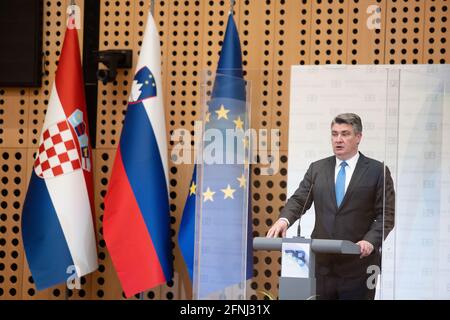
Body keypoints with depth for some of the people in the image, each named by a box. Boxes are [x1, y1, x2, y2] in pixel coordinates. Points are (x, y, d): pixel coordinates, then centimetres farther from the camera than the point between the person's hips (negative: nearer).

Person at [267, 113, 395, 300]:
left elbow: (386, 214, -1)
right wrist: (284, 219, -17)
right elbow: (299, 200, 5)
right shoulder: (317, 169, 13)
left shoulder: (377, 171, 2)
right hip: (322, 262, 3)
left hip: (358, 263, -3)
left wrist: (370, 241, -17)